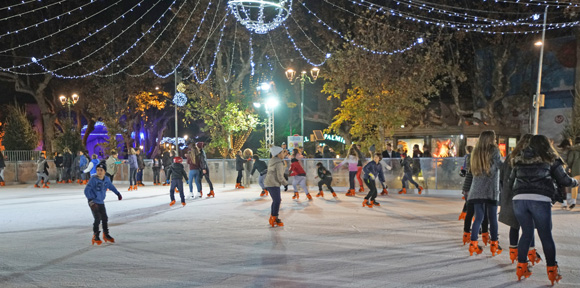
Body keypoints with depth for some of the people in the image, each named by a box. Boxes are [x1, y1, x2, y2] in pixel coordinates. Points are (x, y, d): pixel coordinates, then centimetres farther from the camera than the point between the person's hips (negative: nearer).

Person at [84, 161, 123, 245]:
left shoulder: (107, 179, -1)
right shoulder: (93, 179, -19)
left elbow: (111, 186, 19)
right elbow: (86, 190, -21)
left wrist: (118, 193, 26)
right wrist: (90, 200, -31)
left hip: (101, 202, 6)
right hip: (93, 202, -6)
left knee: (105, 218, 11)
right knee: (97, 219, -12)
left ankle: (106, 235, 28)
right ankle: (95, 237, 3)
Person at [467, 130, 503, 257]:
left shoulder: (476, 152, 11)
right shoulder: (493, 151, -4)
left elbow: (474, 171, 13)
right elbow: (501, 166, -2)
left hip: (476, 190, 4)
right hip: (491, 190, -4)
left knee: (478, 218, 7)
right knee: (493, 218, 7)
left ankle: (473, 243, 0)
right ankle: (494, 245, 14)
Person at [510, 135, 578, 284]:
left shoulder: (520, 160, 17)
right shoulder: (551, 159, 9)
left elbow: (511, 180, 18)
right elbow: (564, 180, 12)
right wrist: (575, 182, 33)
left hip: (519, 199, 3)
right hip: (540, 200, -3)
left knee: (526, 232, 16)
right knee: (546, 235, 10)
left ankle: (521, 267, 16)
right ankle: (552, 270, 17)